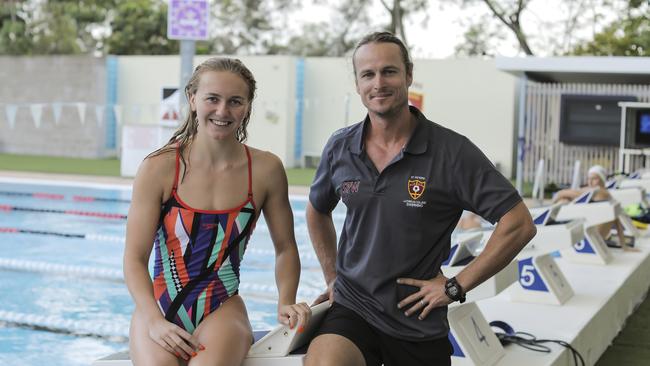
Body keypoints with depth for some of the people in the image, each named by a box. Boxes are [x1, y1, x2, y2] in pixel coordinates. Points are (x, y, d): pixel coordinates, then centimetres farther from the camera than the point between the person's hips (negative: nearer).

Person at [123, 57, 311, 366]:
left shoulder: (265, 170, 0)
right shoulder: (159, 168, -5)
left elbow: (285, 248, 12)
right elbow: (135, 258, -5)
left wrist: (286, 303, -3)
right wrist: (155, 322, -18)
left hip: (222, 310, 0)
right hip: (159, 307, 0)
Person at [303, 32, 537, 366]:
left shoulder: (453, 152, -11)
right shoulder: (340, 148, 1)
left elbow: (519, 225, -12)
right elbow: (317, 212, 21)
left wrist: (456, 287, -11)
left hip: (419, 323, -1)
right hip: (351, 309, 1)